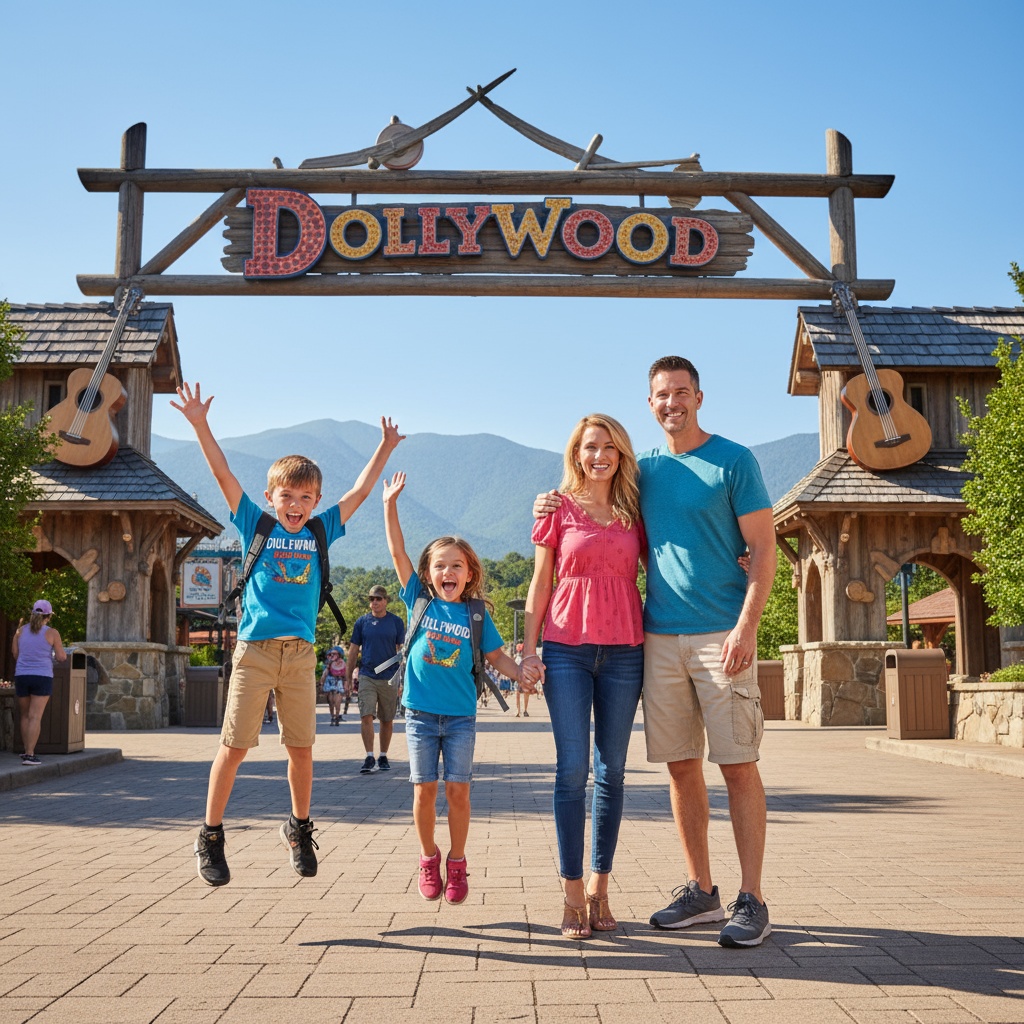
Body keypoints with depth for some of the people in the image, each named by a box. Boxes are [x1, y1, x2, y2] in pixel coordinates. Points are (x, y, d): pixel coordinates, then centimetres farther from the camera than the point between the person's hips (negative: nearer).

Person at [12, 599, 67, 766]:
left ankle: (27, 752, 22)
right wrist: (60, 649, 17)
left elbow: (15, 653, 10)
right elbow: (62, 657, -4)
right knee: (35, 717, -6)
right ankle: (29, 755, -13)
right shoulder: (52, 633, -6)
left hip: (22, 677, 3)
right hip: (42, 678, -3)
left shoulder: (22, 630, 3)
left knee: (25, 716, 18)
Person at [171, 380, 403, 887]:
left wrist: (385, 448, 18)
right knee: (234, 745, -1)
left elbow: (359, 492, 16)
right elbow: (223, 475, 0)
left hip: (300, 652, 3)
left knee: (301, 747, 8)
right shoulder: (256, 526, 5)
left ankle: (299, 827, 26)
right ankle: (210, 837, 10)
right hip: (254, 649, -2)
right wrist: (200, 425, -6)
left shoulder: (319, 533, 11)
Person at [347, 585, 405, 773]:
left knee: (387, 720, 7)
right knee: (366, 716, -12)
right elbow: (353, 650, 9)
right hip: (366, 676, 0)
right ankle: (369, 758, -10)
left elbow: (402, 650, 4)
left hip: (389, 678, 0)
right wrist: (351, 674, 6)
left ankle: (383, 757, 19)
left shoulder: (396, 622, 3)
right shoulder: (362, 622, 5)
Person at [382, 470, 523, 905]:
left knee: (458, 790, -1)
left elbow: (497, 657, 4)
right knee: (424, 790, 3)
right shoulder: (420, 601, 1)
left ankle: (457, 863, 14)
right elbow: (398, 552, -1)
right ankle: (429, 858, 21)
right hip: (420, 714, 0)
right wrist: (390, 503, -4)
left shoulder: (475, 616, 1)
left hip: (460, 716, 0)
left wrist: (523, 674, -16)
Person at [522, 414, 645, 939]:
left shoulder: (634, 512, 12)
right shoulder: (559, 509, 6)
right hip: (567, 648, -2)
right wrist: (528, 651, 0)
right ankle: (573, 894, 1)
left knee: (611, 771, 5)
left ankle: (599, 887, 14)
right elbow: (540, 585, 6)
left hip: (624, 651, 2)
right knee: (572, 768, -5)